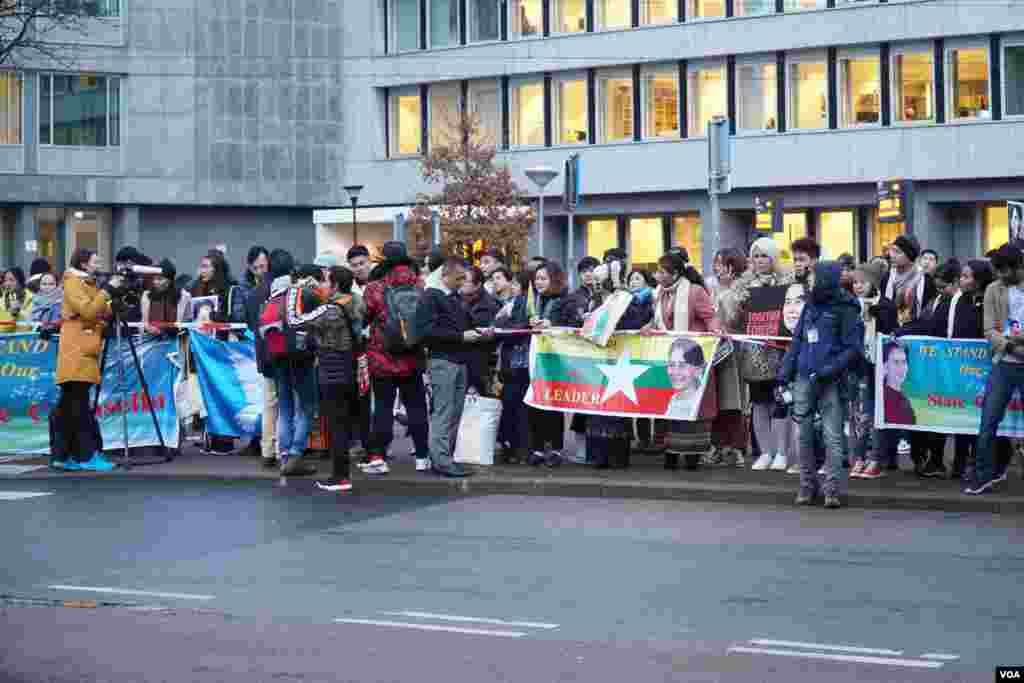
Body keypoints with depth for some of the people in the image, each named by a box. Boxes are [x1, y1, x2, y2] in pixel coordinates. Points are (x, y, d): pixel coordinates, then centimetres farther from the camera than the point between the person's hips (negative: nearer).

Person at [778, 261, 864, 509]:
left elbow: (853, 349, -7)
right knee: (804, 435, 7)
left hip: (830, 383, -6)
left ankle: (832, 489, -3)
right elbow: (797, 341, 17)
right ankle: (807, 485, 16)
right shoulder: (810, 306, 15)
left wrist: (828, 371, -17)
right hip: (804, 379, 6)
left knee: (832, 436, -5)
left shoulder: (845, 310, -3)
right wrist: (784, 375, 10)